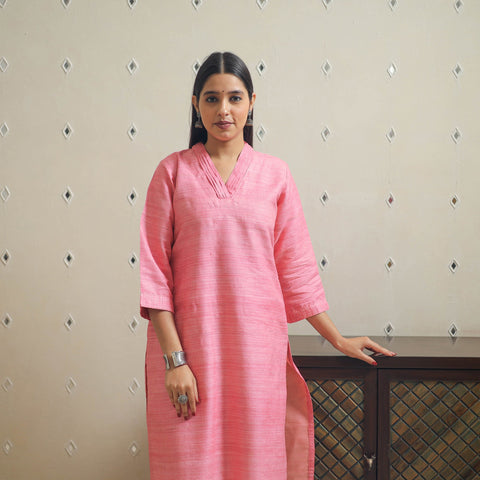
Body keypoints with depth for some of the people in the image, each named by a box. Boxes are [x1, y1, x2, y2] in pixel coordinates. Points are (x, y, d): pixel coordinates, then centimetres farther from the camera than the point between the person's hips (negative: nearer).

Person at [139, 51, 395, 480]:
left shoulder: (275, 175, 7)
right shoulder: (173, 172, 2)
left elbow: (296, 268, 11)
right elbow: (154, 270, -2)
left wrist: (338, 340, 11)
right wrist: (174, 359, -9)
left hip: (257, 347, 2)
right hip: (189, 343, -1)